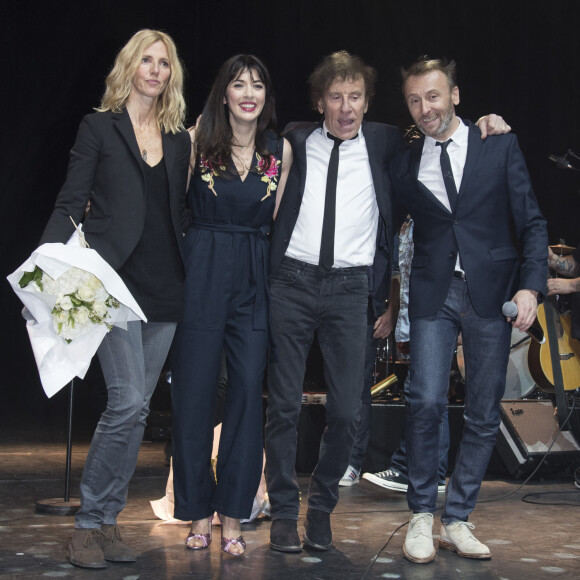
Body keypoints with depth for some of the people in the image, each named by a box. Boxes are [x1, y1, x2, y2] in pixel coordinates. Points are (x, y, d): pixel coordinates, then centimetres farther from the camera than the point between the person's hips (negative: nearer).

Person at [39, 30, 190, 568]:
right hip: (116, 283, -5)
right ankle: (89, 521, 0)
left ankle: (106, 519, 15)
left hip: (164, 290, 5)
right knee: (128, 401, -14)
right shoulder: (99, 128, 3)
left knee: (135, 406, 5)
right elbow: (70, 205, -2)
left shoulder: (179, 139, 15)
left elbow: (181, 214, 16)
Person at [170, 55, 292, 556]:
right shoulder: (198, 141, 1)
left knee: (249, 392, -1)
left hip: (255, 279, 2)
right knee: (194, 392, 1)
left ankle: (233, 517, 9)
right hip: (202, 273, -2)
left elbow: (276, 221, 13)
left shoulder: (281, 149, 7)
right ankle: (199, 513, 14)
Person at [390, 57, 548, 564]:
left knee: (484, 414, 2)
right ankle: (421, 517, 3)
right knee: (426, 402, -14)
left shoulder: (500, 146, 4)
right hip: (433, 294, 0)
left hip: (491, 293, 0)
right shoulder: (404, 166, 9)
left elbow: (532, 223, 2)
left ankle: (456, 521, 15)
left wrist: (531, 284, -10)